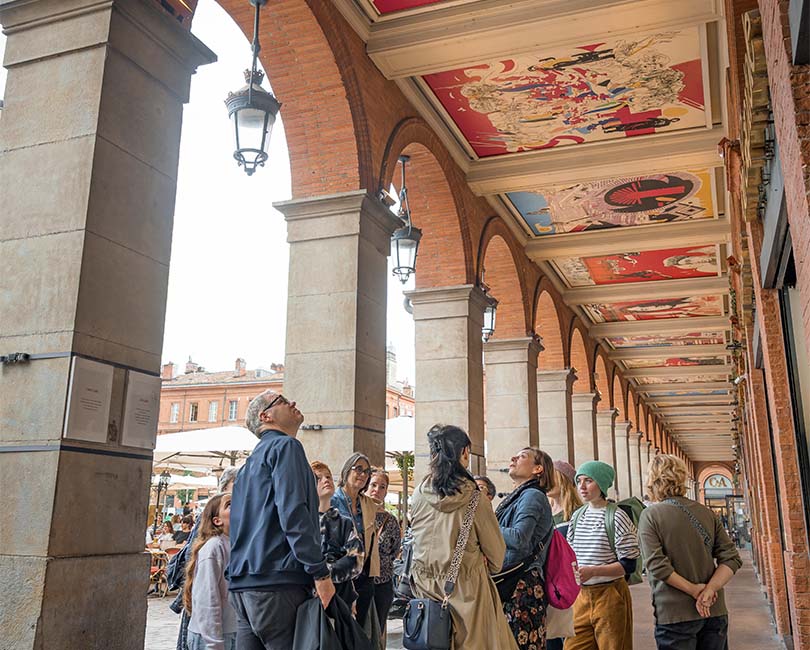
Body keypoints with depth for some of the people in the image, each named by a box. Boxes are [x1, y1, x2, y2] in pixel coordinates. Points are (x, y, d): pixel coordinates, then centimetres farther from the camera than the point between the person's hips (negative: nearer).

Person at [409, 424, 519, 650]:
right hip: (466, 588, -3)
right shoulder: (474, 499, -13)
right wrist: (490, 568, 18)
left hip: (425, 586, 3)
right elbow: (495, 549, -2)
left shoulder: (419, 494, -4)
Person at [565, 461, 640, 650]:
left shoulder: (617, 517, -10)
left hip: (610, 594, -5)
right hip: (582, 595, 5)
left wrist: (592, 571, -22)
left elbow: (629, 564, -12)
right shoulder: (577, 516, 9)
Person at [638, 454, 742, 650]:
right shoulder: (706, 512, 6)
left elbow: (657, 566, -18)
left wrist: (695, 590, -12)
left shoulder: (650, 515, -9)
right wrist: (709, 590, -10)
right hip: (714, 612, 5)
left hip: (675, 614, -4)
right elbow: (732, 558, 0)